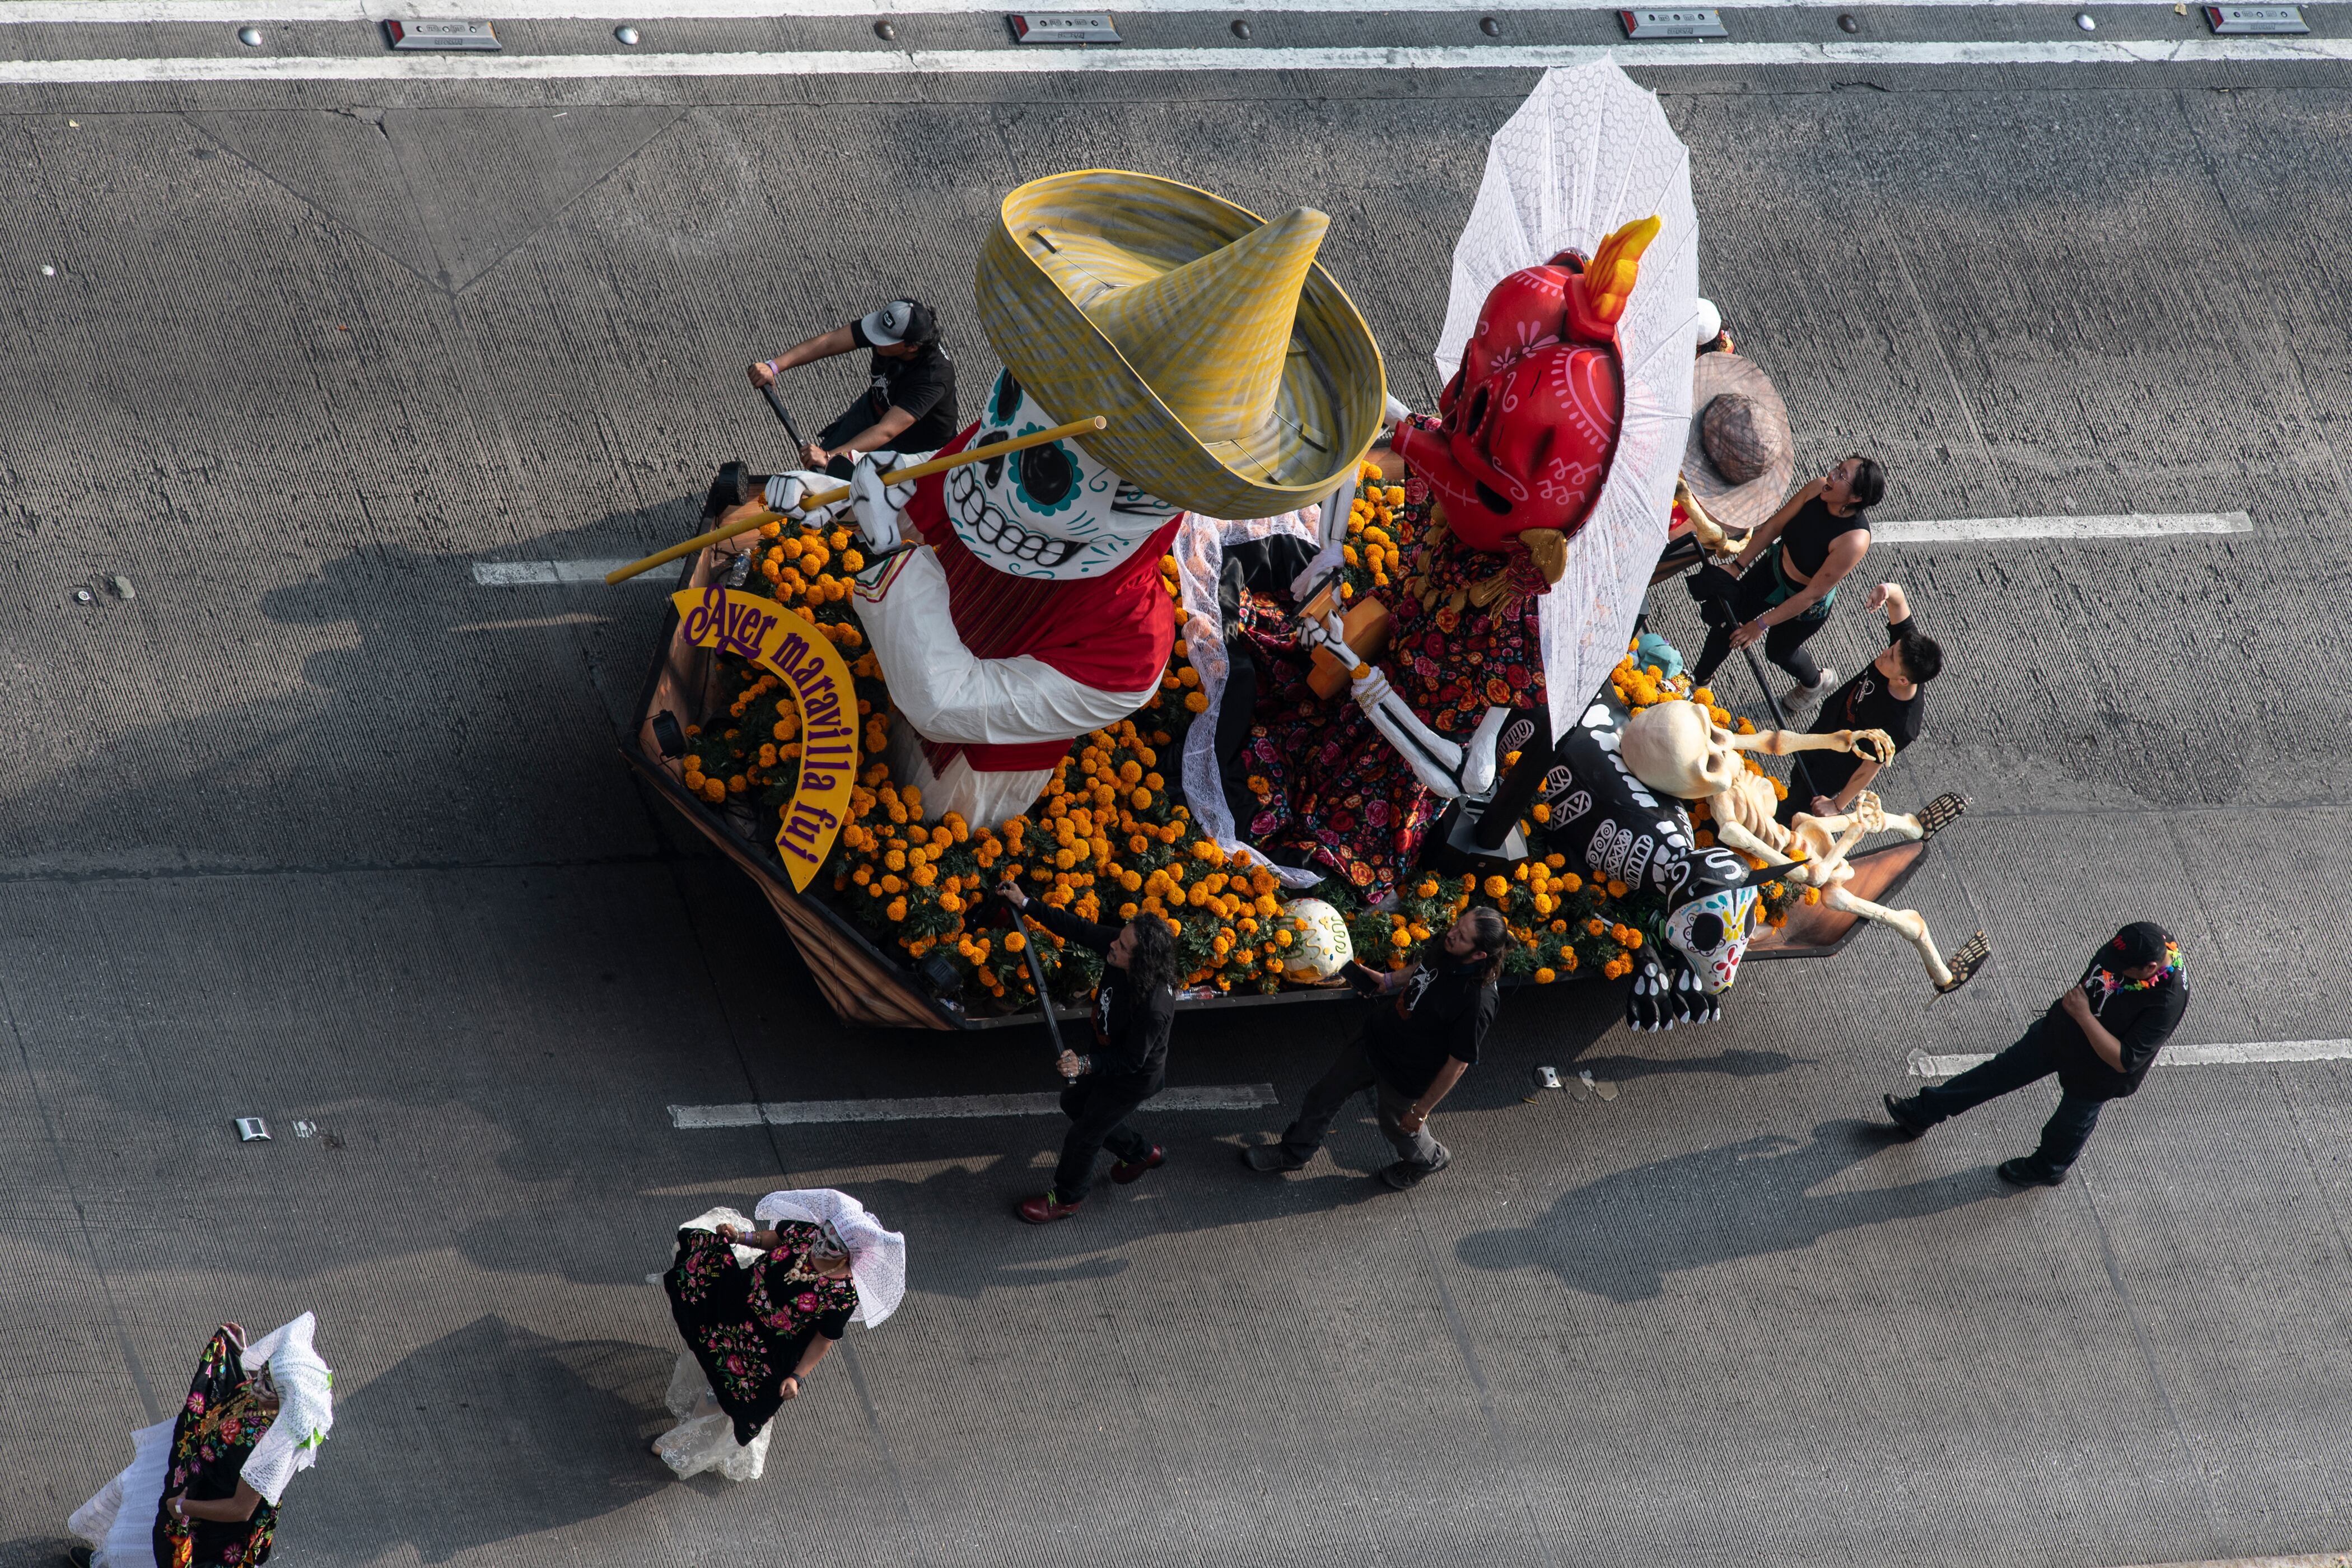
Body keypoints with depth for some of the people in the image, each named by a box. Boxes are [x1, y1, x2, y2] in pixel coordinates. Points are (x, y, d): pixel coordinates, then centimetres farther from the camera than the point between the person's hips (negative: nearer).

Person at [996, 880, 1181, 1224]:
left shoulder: (1154, 1008, -45)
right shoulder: (1118, 944, -26)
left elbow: (1132, 1059, -31)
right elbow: (1077, 929, -13)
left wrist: (1086, 1065, -42)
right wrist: (1026, 905, -16)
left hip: (1133, 1078, -8)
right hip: (1108, 1057, 8)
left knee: (1083, 1136, 13)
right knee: (1074, 1103, 31)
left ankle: (1067, 1198, 44)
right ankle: (1142, 1153, 51)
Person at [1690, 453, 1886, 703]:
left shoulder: (1854, 541, -41)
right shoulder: (1818, 489, -25)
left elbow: (1811, 595, -32)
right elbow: (1773, 526, -10)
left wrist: (1761, 625, -26)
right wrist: (1736, 566, -8)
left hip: (1807, 607, -5)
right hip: (1774, 567, 5)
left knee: (1779, 651, 22)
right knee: (1728, 619, 16)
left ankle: (1817, 681, 56)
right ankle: (1698, 679, 44)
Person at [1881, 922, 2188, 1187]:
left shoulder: (2168, 1002, -42)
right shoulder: (2140, 943, -21)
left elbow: (2124, 1060, -38)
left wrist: (2084, 1016, -40)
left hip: (2094, 1074, -6)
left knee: (2071, 1123, 23)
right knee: (2002, 1072, 19)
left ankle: (2047, 1169, 56)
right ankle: (1922, 1112, 35)